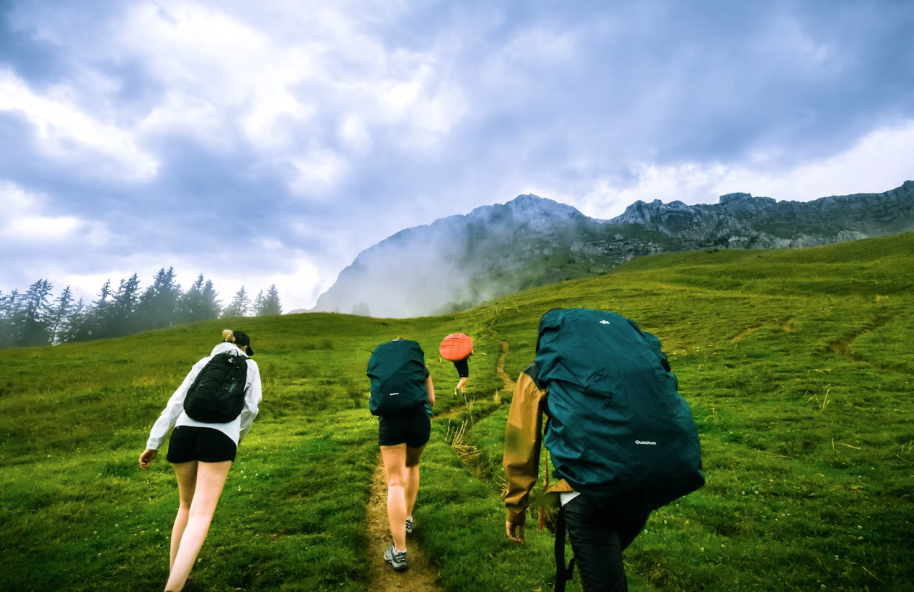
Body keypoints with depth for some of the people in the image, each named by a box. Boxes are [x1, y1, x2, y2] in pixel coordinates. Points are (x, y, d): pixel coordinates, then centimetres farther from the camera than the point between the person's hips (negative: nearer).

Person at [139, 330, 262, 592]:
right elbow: (250, 408, 12)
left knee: (187, 506, 22)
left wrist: (153, 443, 14)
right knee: (201, 514, -5)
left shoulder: (204, 362, 24)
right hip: (220, 436, -4)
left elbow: (175, 402, 15)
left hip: (185, 431, 4)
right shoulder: (249, 365, 18)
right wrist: (237, 435, 29)